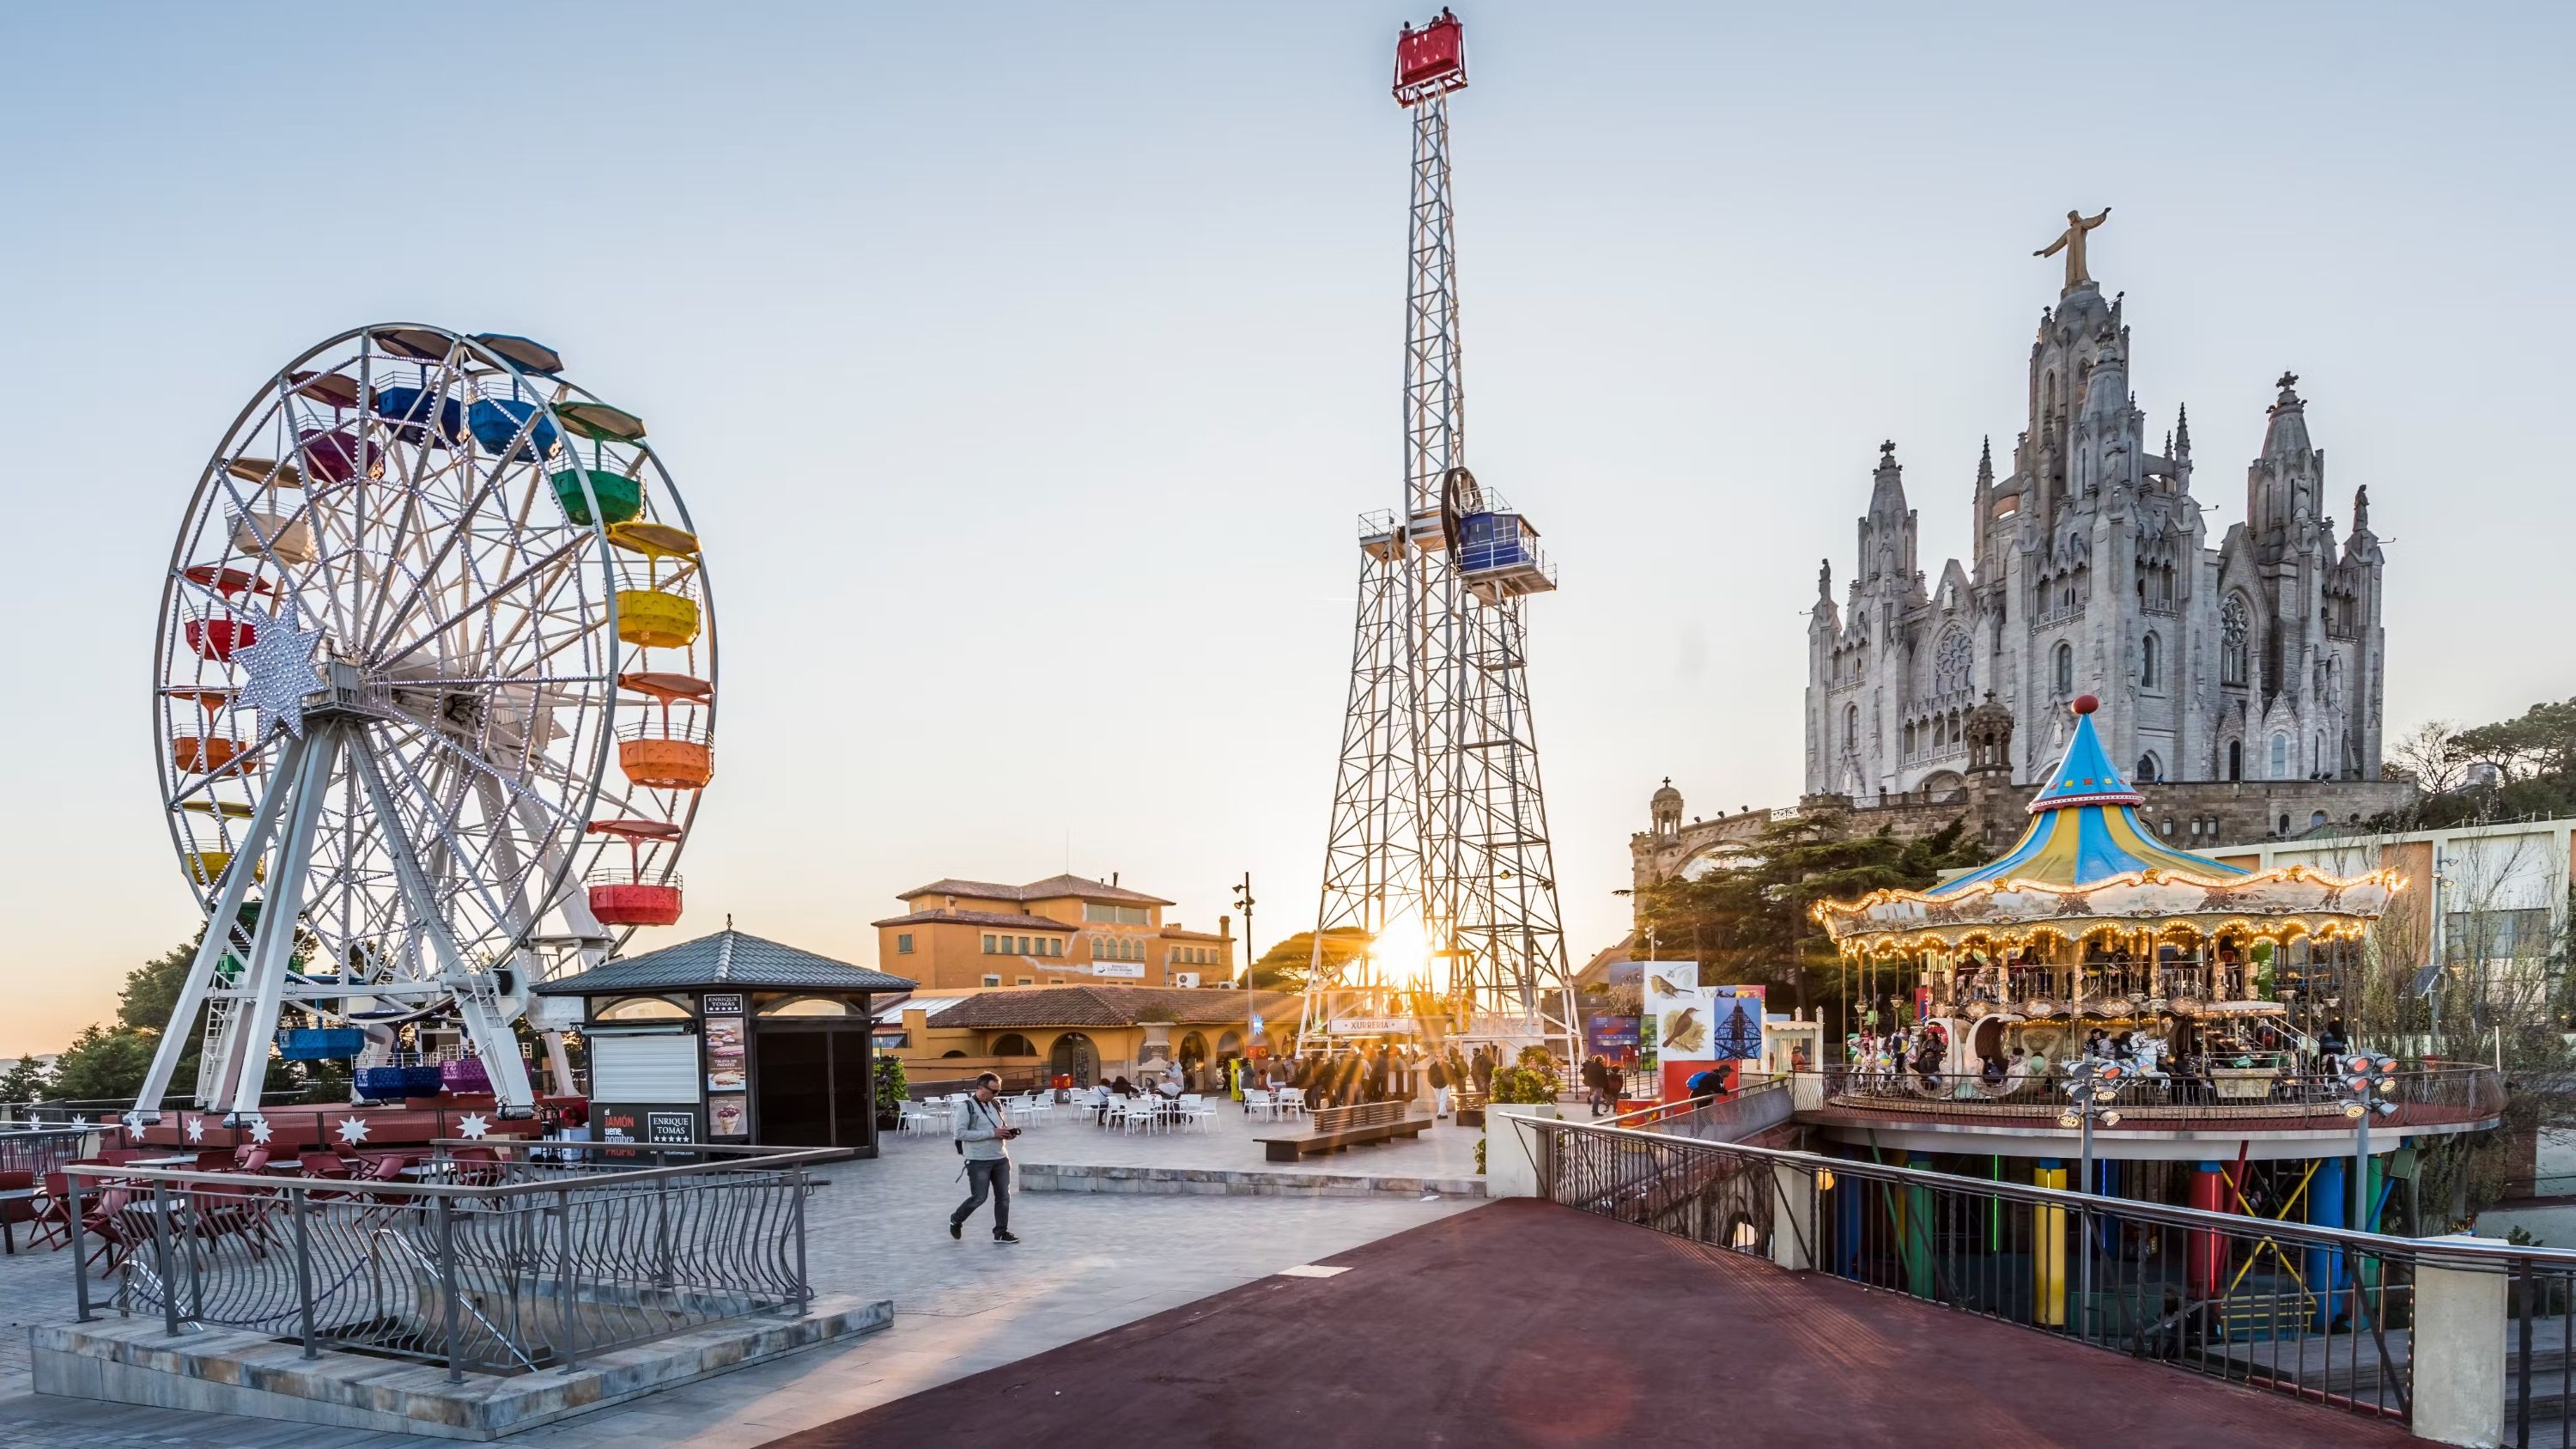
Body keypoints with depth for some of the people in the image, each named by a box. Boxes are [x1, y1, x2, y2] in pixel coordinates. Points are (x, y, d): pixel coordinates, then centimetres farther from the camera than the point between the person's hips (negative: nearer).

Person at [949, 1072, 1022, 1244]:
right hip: (978, 1161, -6)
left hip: (1001, 1159, 6)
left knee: (1003, 1197, 5)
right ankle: (956, 1220, 24)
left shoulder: (996, 1104, 10)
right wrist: (991, 1133, -21)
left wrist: (1009, 1132, -2)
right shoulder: (966, 1107, -10)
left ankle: (1001, 1232, 16)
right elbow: (959, 1133, -19)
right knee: (979, 1198, -2)